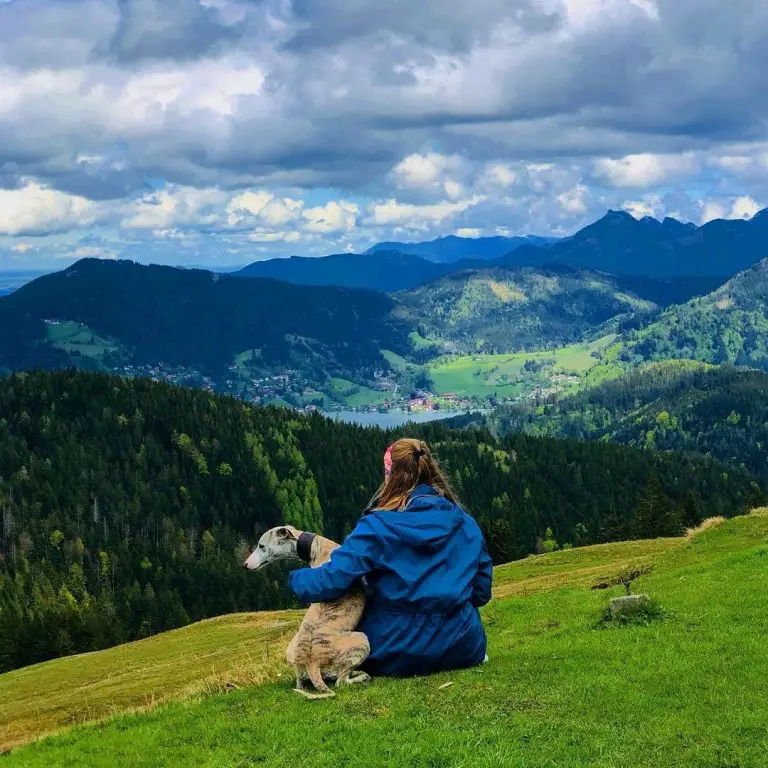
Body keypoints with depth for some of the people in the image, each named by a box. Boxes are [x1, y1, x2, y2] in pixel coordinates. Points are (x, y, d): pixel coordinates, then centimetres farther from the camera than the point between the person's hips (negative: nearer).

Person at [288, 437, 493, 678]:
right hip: (463, 649, 2)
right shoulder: (466, 523, 1)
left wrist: (297, 579, 5)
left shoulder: (378, 526, -11)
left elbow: (333, 579, -15)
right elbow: (481, 590, 7)